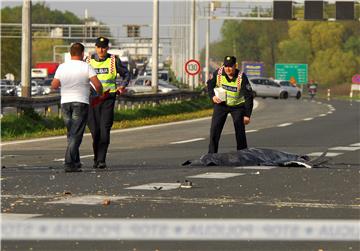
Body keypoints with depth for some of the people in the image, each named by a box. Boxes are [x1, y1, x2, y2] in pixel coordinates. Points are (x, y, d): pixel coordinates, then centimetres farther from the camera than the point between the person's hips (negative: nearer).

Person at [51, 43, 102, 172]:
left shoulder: (62, 67, 3)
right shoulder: (86, 67, -7)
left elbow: (54, 85, 2)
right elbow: (97, 84, -13)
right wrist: (99, 92, 8)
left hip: (65, 103, 4)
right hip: (81, 103, -4)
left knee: (71, 134, 16)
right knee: (76, 135, -4)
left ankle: (76, 162, 18)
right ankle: (69, 164, -12)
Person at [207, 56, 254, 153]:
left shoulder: (241, 77, -23)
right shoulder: (218, 73, -15)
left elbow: (248, 97, -19)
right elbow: (210, 84, 5)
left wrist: (247, 115, -21)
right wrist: (212, 96, -13)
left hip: (237, 106, -2)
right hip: (221, 104, 2)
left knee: (240, 132, -4)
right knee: (214, 130, -5)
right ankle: (211, 155, 2)